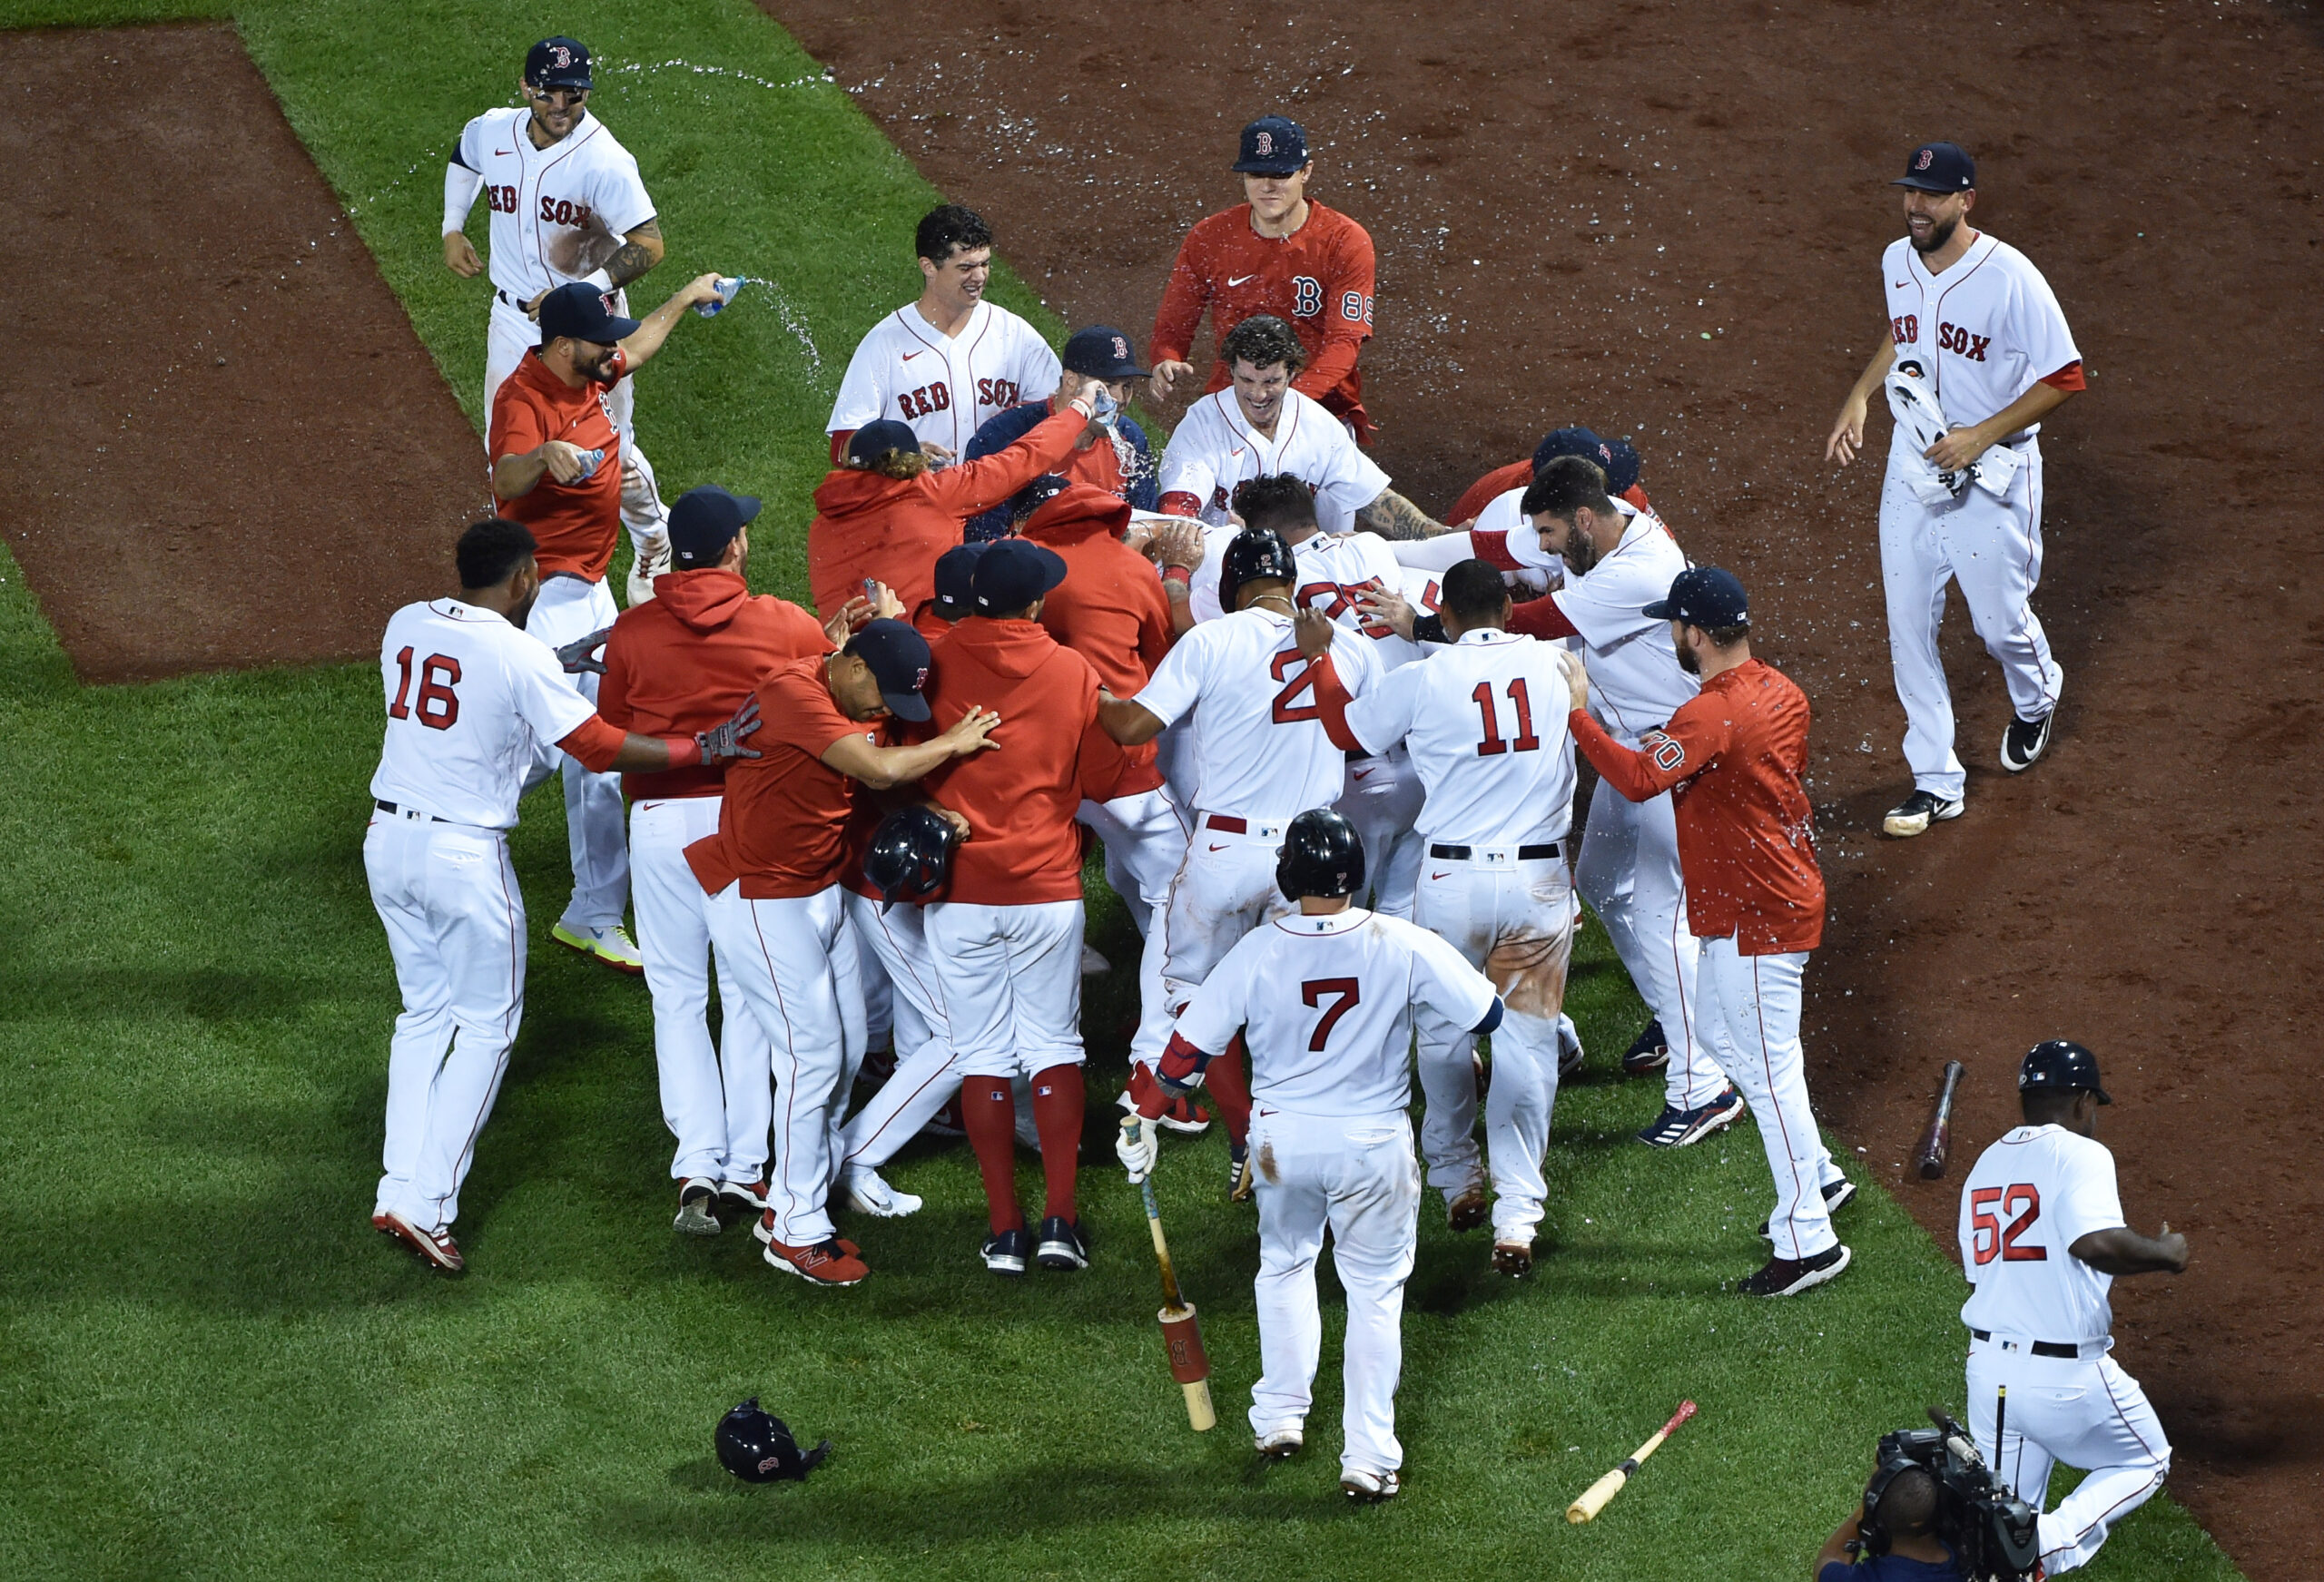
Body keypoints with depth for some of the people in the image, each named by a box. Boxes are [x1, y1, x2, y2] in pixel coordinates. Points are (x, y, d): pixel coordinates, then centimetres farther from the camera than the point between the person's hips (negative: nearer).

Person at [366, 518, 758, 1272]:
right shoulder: (518, 654, -16)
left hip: (389, 838, 6)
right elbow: (599, 746, -17)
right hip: (465, 852, -6)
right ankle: (425, 1204, -1)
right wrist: (703, 750, -12)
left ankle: (400, 1183, 16)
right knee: (487, 1024, 6)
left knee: (425, 1012, 21)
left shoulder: (405, 626, 3)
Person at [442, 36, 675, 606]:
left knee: (611, 454, 8)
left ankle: (653, 546, 35)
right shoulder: (491, 133, -8)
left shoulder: (603, 162, -24)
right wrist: (452, 228, 9)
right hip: (514, 318, 4)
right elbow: (463, 159, 19)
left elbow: (650, 246, -26)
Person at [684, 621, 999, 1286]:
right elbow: (878, 769, -33)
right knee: (814, 1053, -7)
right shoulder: (793, 692, -24)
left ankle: (787, 1205, 25)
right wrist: (954, 744, -18)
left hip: (820, 893, 10)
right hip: (760, 900, -10)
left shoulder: (860, 705, 7)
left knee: (846, 1049, 13)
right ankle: (797, 1233, 3)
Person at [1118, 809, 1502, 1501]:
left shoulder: (1257, 952, -13)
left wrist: (1143, 1118, 8)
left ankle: (1280, 1415, 30)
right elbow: (1486, 1013, -6)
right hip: (1374, 1141, -1)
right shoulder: (1401, 947, -15)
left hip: (1282, 1137, 1)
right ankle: (1369, 1456, 7)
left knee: (1283, 1266, 27)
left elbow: (1190, 1048, -6)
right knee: (1375, 1291, 11)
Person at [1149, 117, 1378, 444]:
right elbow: (1172, 325, 5)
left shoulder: (1345, 242, -6)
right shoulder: (1208, 239, 2)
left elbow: (1344, 340, -13)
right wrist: (1167, 364, -20)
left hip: (1322, 402, -2)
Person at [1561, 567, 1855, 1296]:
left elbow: (1637, 778, -36)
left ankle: (1809, 1241, -1)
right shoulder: (1780, 693, 5)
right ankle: (1817, 1178, 34)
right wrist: (1673, 749, 14)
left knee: (1767, 1065, -5)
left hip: (1758, 915, -10)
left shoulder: (1711, 717, -26)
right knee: (1726, 1037, 25)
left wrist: (1577, 716, -25)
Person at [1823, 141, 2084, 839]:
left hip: (1991, 475, -5)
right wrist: (1857, 399, 6)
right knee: (1908, 627, 5)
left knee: (1999, 622, 8)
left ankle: (2035, 697, 45)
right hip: (1912, 467, 5)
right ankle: (1937, 782, 15)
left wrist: (1982, 435, -22)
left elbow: (2063, 379, -17)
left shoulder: (2010, 280, -22)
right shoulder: (1897, 262, -1)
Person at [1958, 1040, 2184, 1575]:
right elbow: (2096, 1244, -28)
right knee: (2144, 1462, 16)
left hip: (1987, 1366, 7)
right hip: (2066, 1373, -7)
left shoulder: (1985, 1165, 13)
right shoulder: (2079, 1154, -10)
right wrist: (2165, 1253, -10)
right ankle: (2053, 1541, -7)